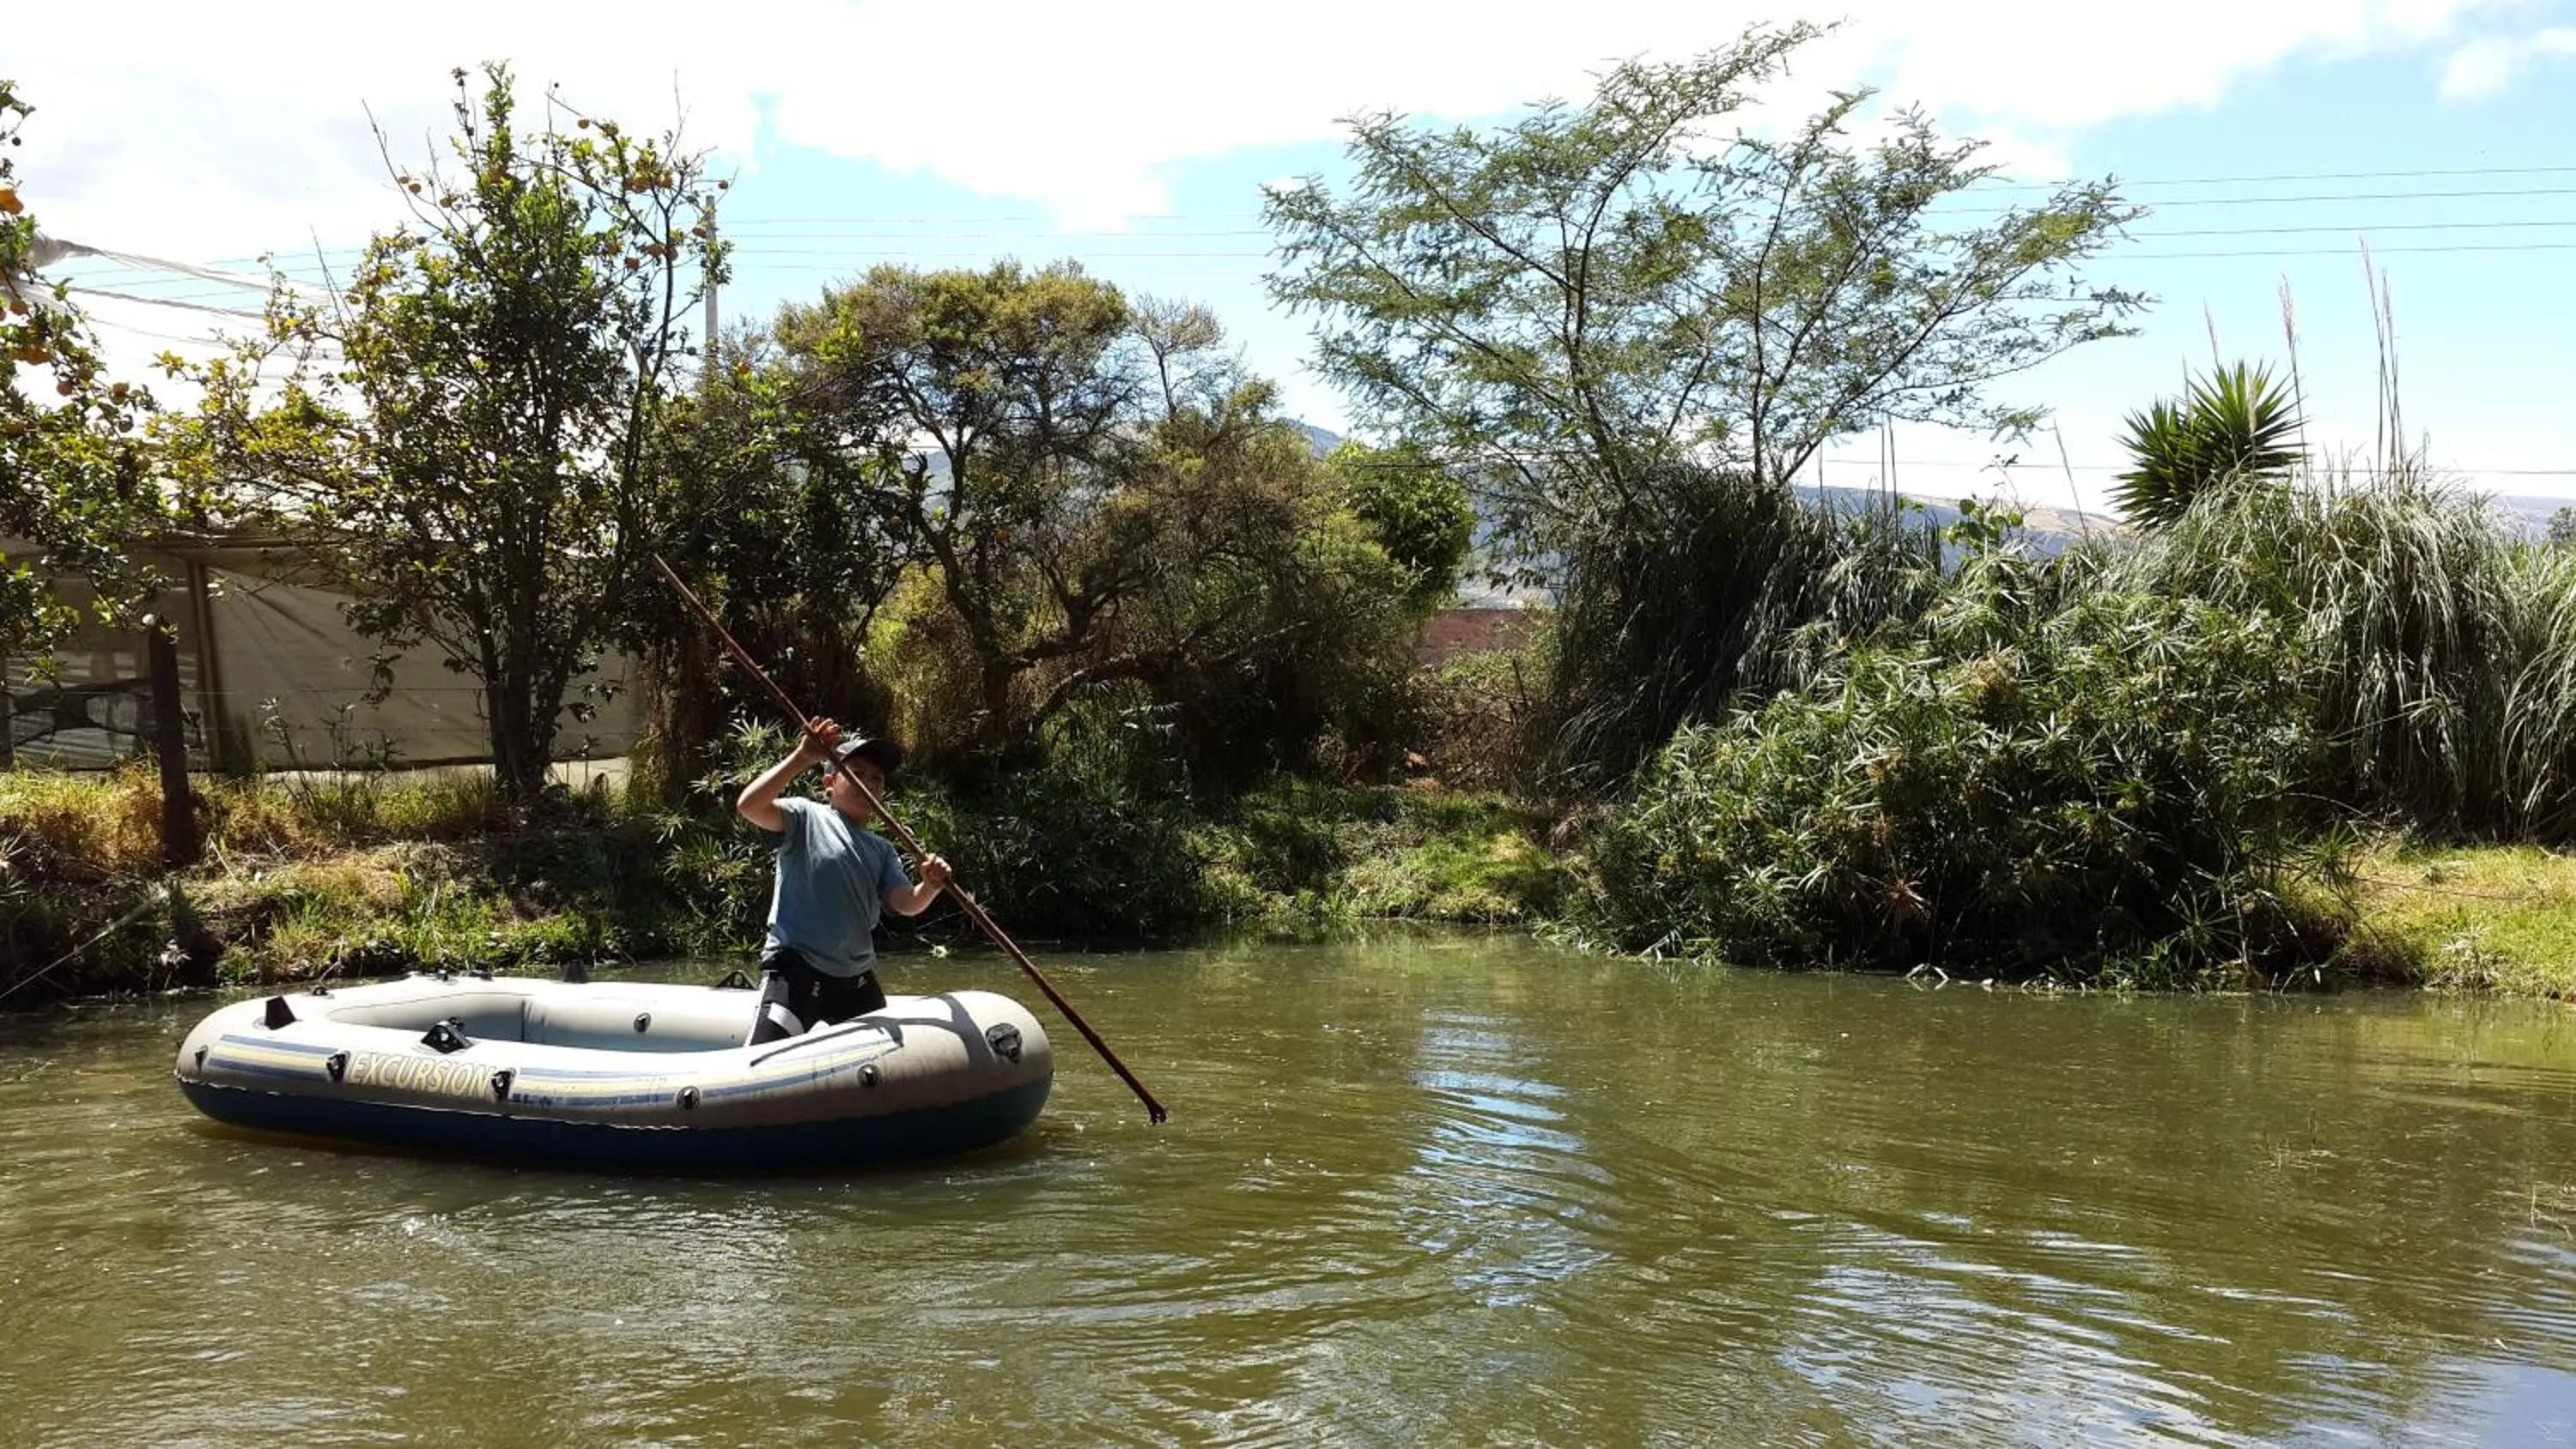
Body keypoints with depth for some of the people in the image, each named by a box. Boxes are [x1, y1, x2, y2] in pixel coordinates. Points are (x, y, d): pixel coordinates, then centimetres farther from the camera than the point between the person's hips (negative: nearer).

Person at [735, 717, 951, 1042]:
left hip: (857, 981, 7)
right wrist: (802, 758, -26)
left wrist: (930, 887, -22)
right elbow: (749, 806, -19)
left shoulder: (881, 849, 15)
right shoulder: (806, 816, -1)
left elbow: (906, 904, 1)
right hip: (796, 970, -7)